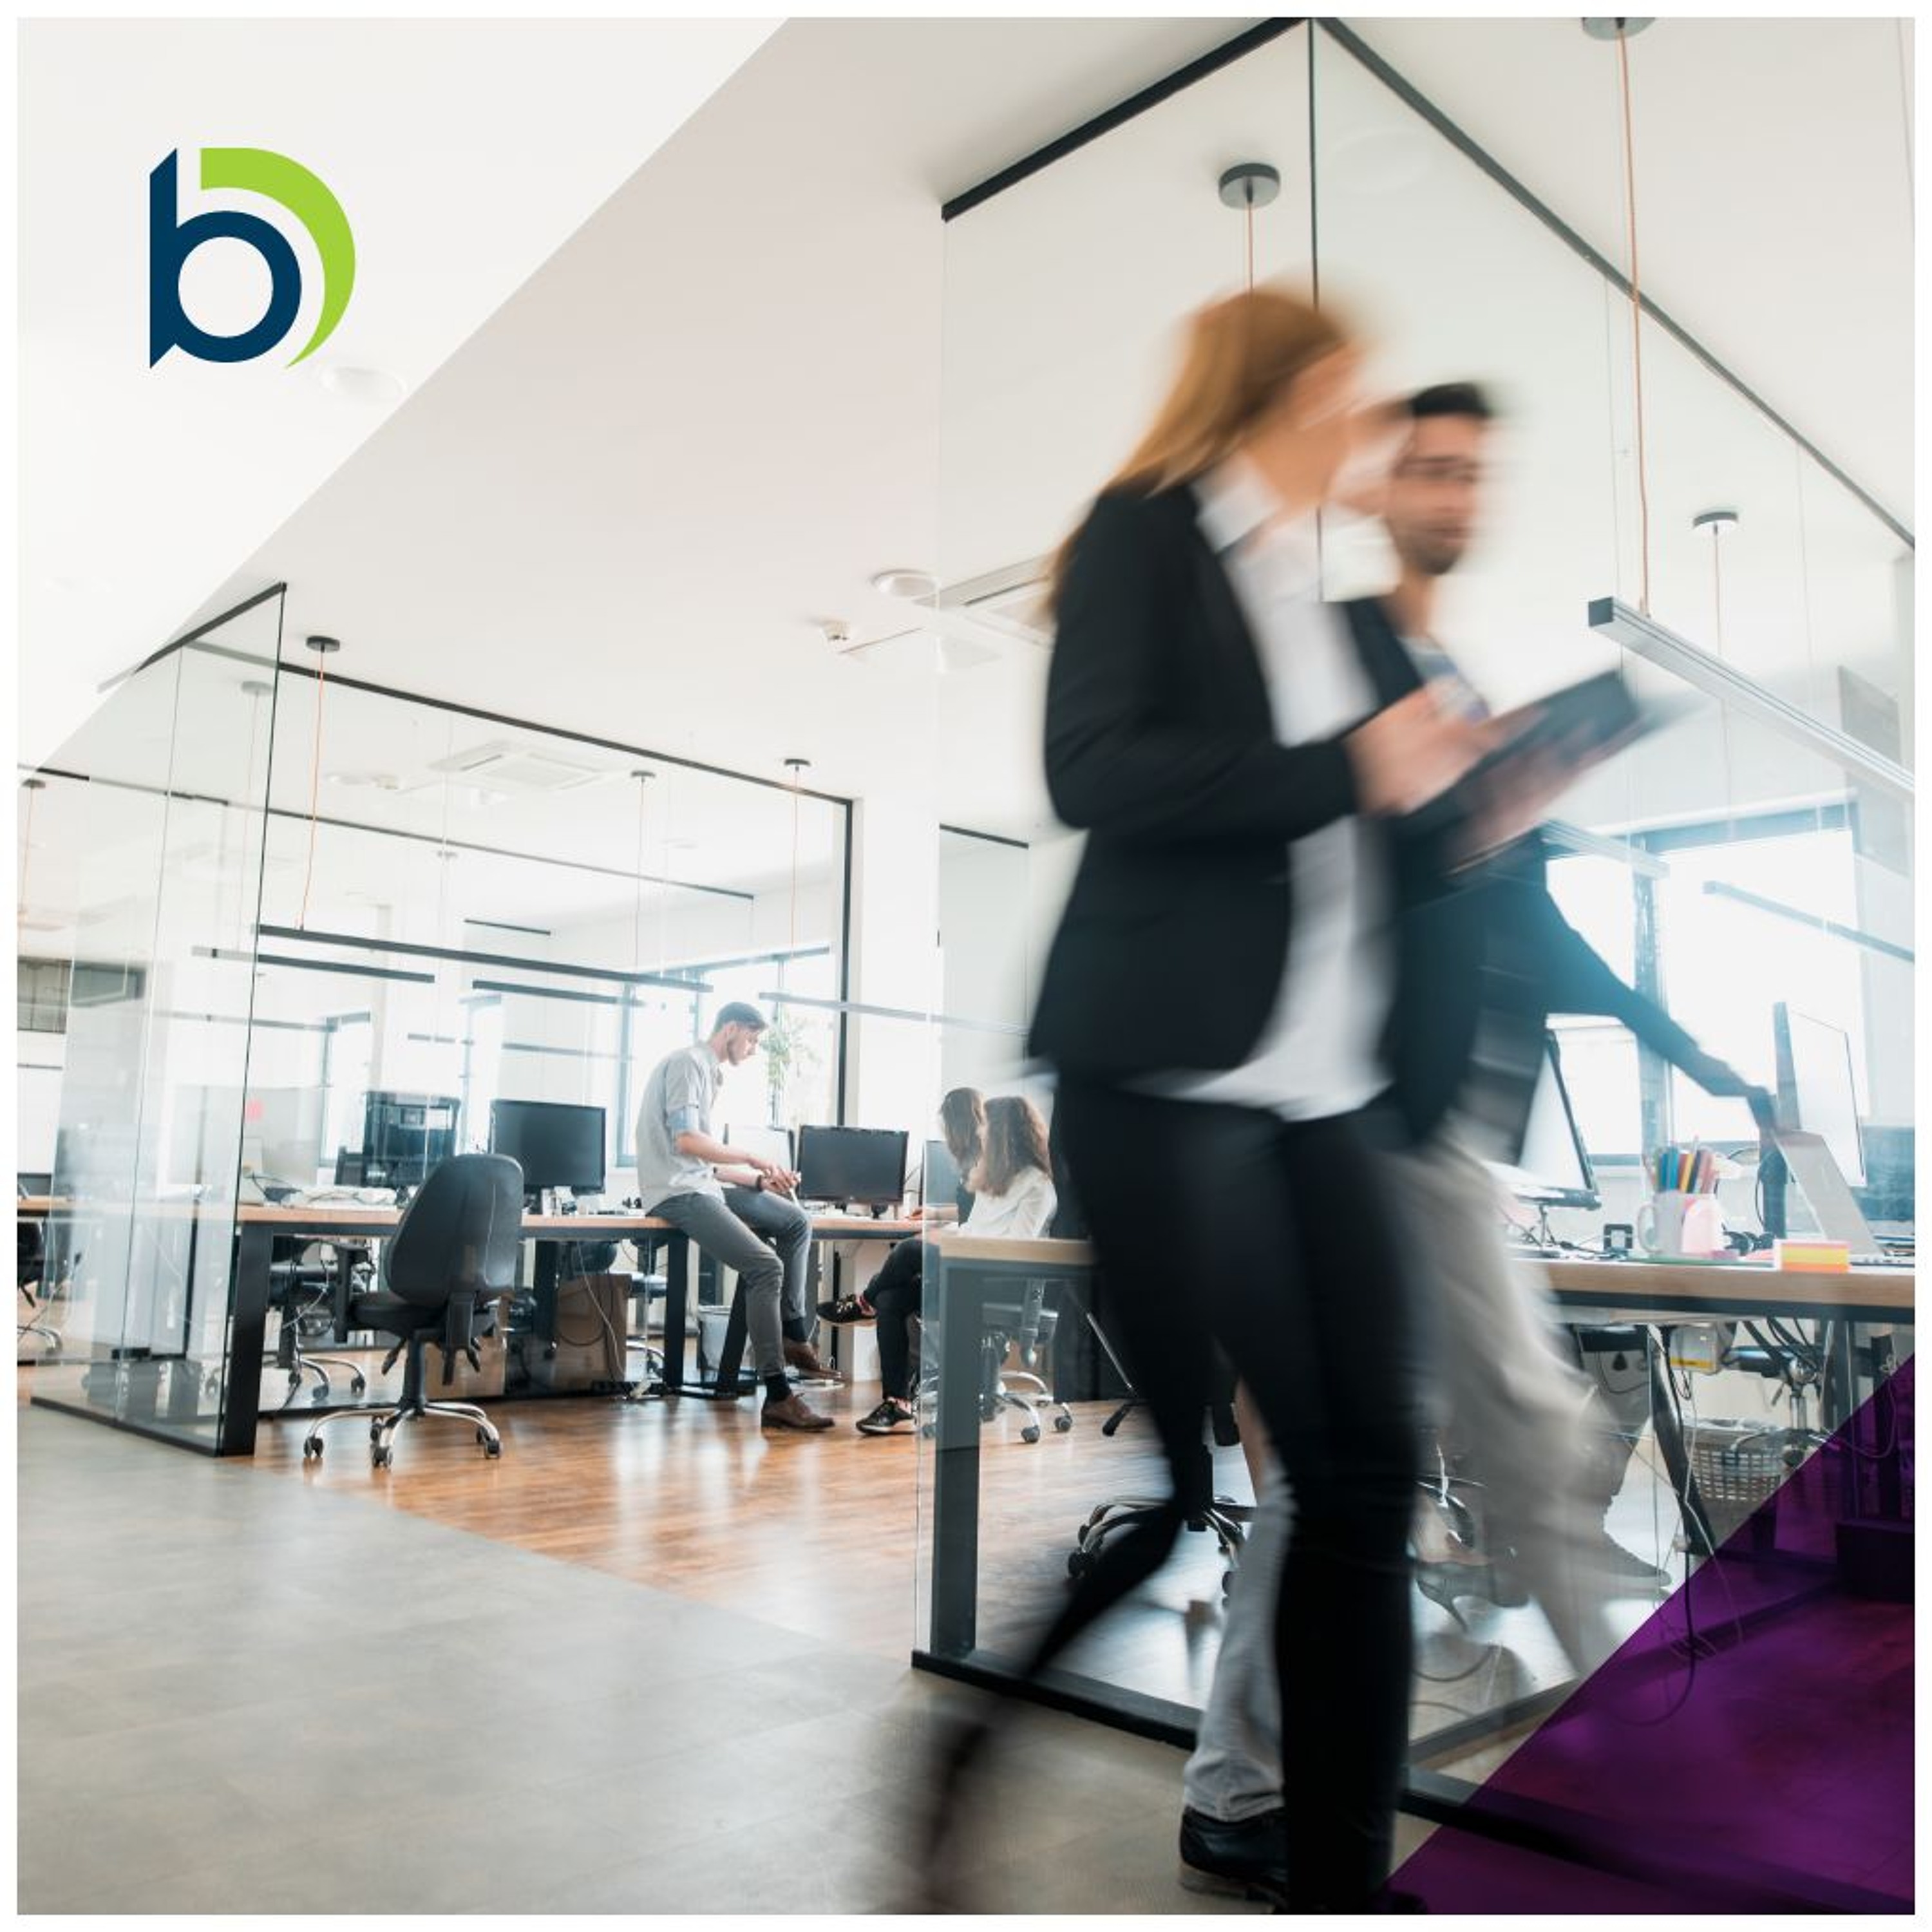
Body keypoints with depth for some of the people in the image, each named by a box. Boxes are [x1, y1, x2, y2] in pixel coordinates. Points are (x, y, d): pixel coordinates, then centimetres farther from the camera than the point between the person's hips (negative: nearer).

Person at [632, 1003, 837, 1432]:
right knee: (765, 1267, -22)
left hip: (702, 1185, 10)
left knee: (797, 1222, 9)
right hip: (675, 1192, -10)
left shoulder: (709, 1073, 22)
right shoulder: (687, 1063, -7)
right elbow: (686, 1141, -20)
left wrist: (760, 1179, 10)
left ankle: (793, 1334, 6)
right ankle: (778, 1396, -22)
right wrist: (753, 1159, -13)